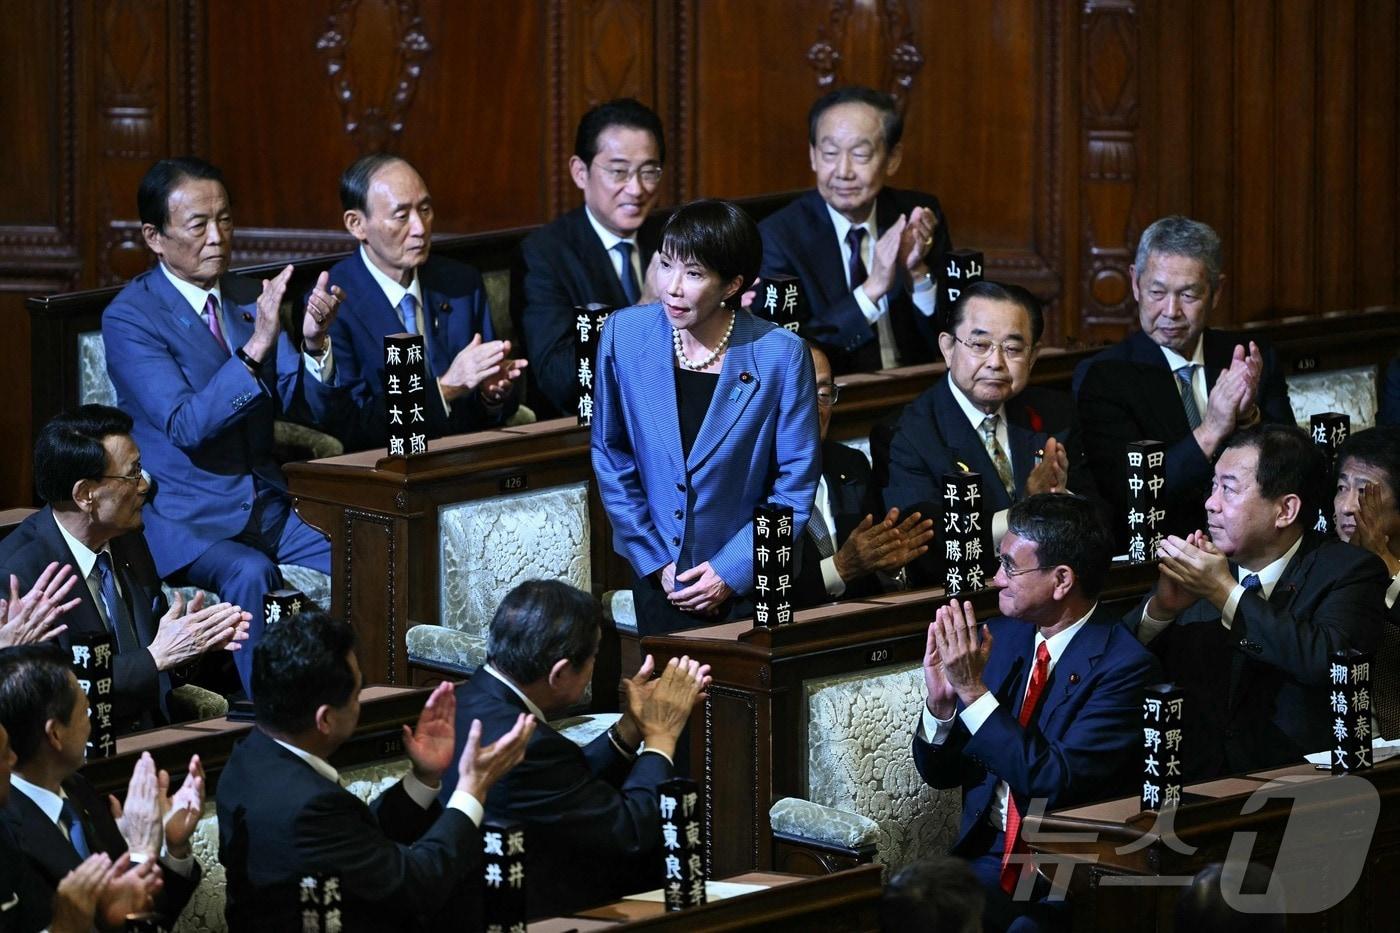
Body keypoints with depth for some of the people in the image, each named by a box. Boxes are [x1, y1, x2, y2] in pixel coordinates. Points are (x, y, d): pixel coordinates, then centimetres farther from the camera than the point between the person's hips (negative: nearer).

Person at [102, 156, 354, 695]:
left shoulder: (247, 300, 11)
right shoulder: (129, 317, -8)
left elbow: (313, 409, 6)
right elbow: (186, 427, -21)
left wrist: (315, 345, -15)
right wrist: (256, 346, -31)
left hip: (267, 507, 6)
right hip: (186, 519, -6)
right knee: (250, 573, -35)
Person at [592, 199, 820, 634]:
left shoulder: (781, 354, -15)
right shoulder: (624, 334, -9)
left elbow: (795, 484, -8)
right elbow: (610, 457, 0)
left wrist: (731, 571, -12)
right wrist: (656, 562, -4)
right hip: (657, 578, 2)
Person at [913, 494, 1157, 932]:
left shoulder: (1123, 665, -11)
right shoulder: (1001, 636, 7)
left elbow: (1055, 785, -21)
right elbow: (941, 773, 12)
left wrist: (975, 691, -23)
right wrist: (940, 703, -9)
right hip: (985, 857, 5)